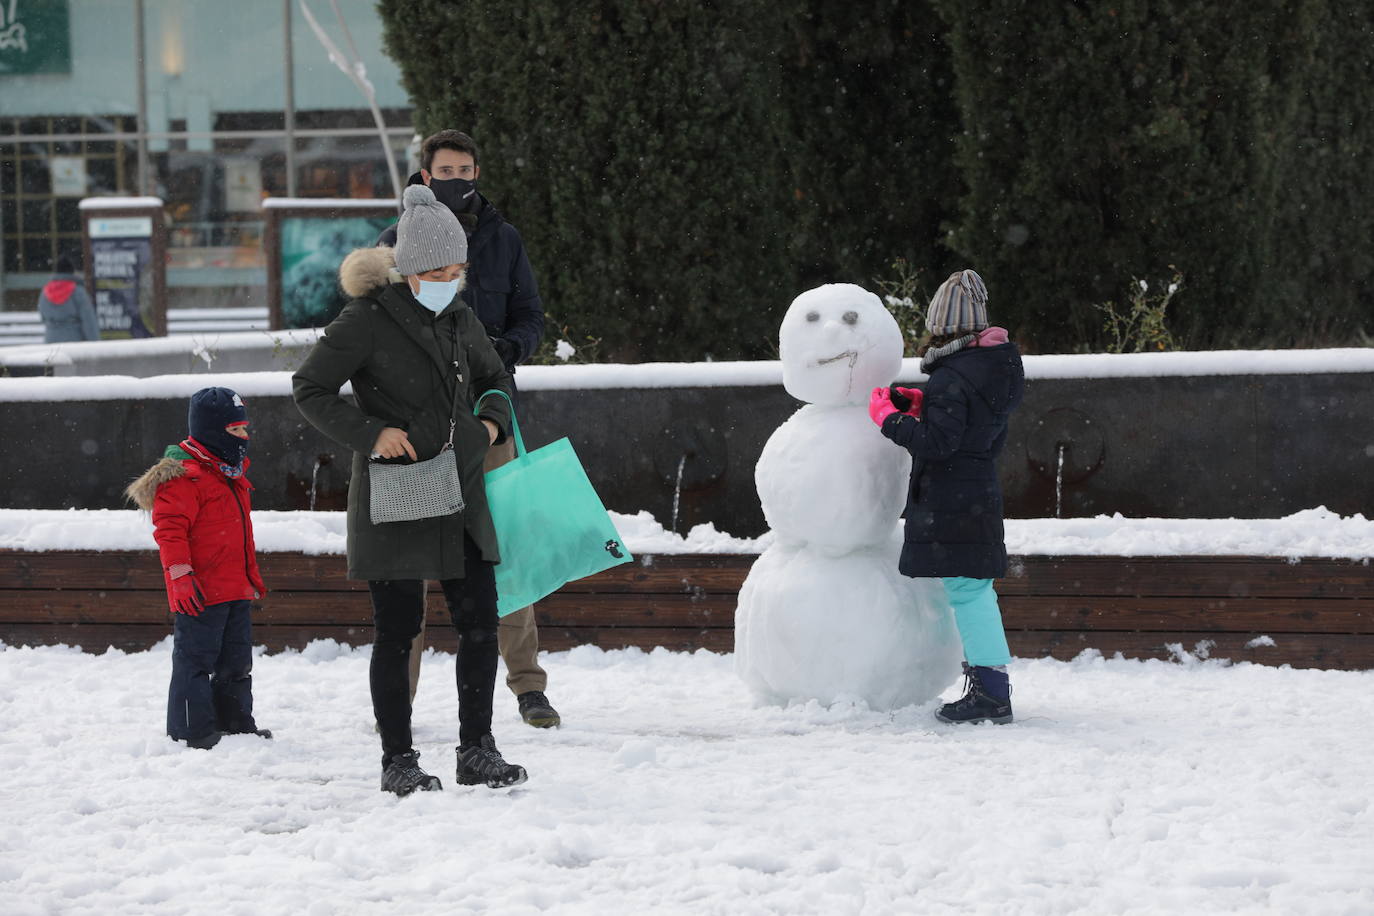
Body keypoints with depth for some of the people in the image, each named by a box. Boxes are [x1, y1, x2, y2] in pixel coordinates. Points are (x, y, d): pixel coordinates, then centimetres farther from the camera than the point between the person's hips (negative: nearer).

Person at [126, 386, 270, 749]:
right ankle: (193, 731, -1)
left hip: (235, 591, 10)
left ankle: (237, 724, 25)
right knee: (195, 661, -5)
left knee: (236, 664, 15)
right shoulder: (184, 476, -14)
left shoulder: (231, 475, 18)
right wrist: (180, 575, -26)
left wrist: (251, 575, 30)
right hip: (199, 594, -10)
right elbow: (170, 530, -20)